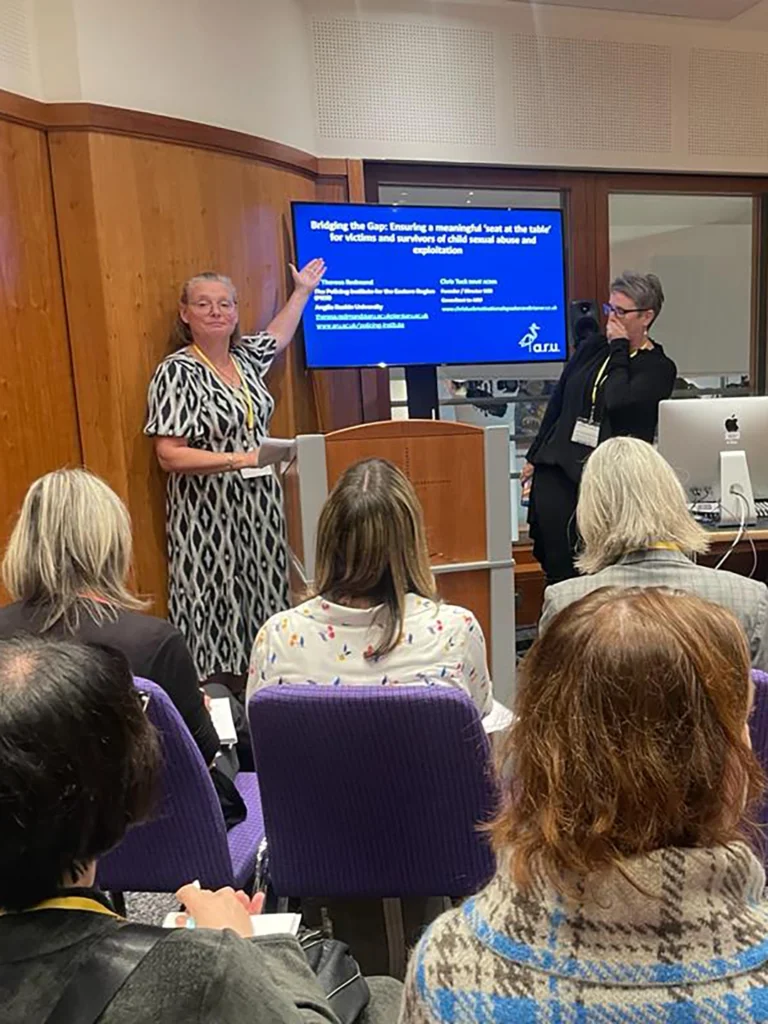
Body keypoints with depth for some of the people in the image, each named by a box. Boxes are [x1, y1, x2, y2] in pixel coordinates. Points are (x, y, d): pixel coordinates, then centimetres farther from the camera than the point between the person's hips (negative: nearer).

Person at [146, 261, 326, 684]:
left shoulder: (245, 356, 9)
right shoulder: (177, 372, -11)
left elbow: (278, 337, 33)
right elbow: (169, 456, -17)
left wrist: (303, 290, 41)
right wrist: (241, 459, -21)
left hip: (259, 508, 7)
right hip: (208, 518, -6)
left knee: (261, 609, 10)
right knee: (215, 612, -2)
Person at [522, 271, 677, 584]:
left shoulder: (659, 368, 1)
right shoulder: (592, 347, 14)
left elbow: (617, 402, -18)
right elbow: (557, 403, 17)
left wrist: (619, 349, -5)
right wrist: (533, 456, 17)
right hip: (557, 467, 4)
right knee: (558, 567, -2)